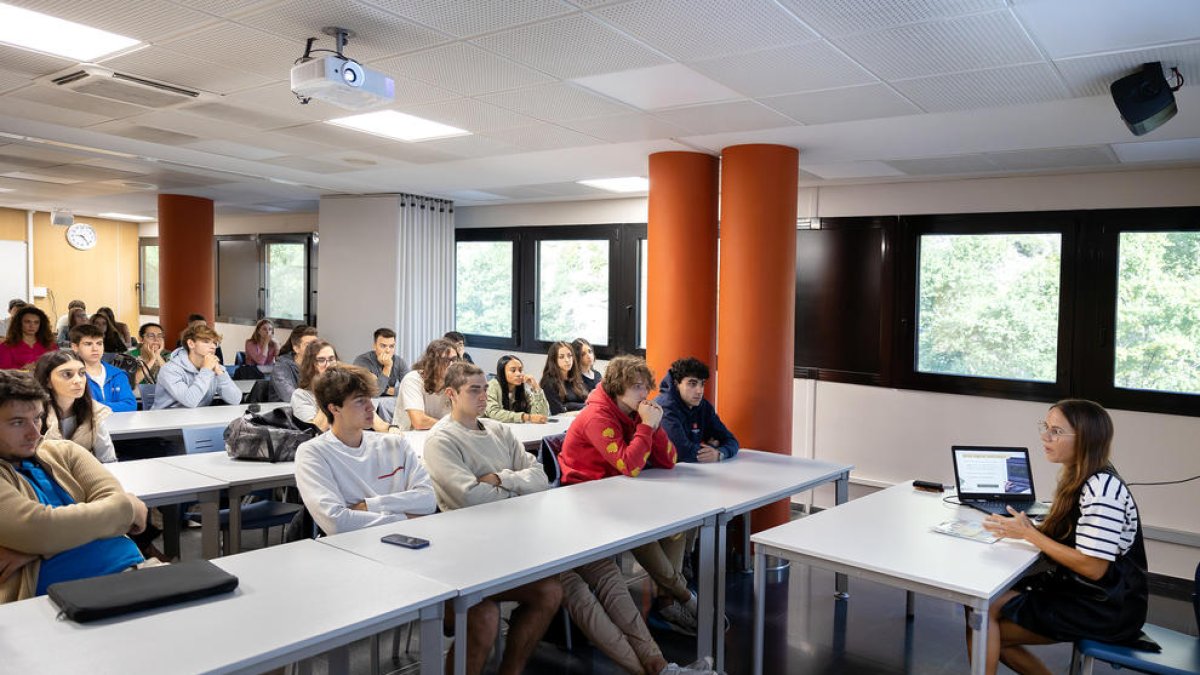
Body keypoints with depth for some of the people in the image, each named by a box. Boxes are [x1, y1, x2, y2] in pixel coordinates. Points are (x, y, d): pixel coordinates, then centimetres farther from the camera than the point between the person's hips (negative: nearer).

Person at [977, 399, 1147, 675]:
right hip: (1077, 589, 9)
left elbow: (1093, 568, -24)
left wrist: (1029, 534, -20)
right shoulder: (1076, 478, 6)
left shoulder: (1102, 490, -23)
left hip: (1106, 609, -9)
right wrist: (1030, 528, -7)